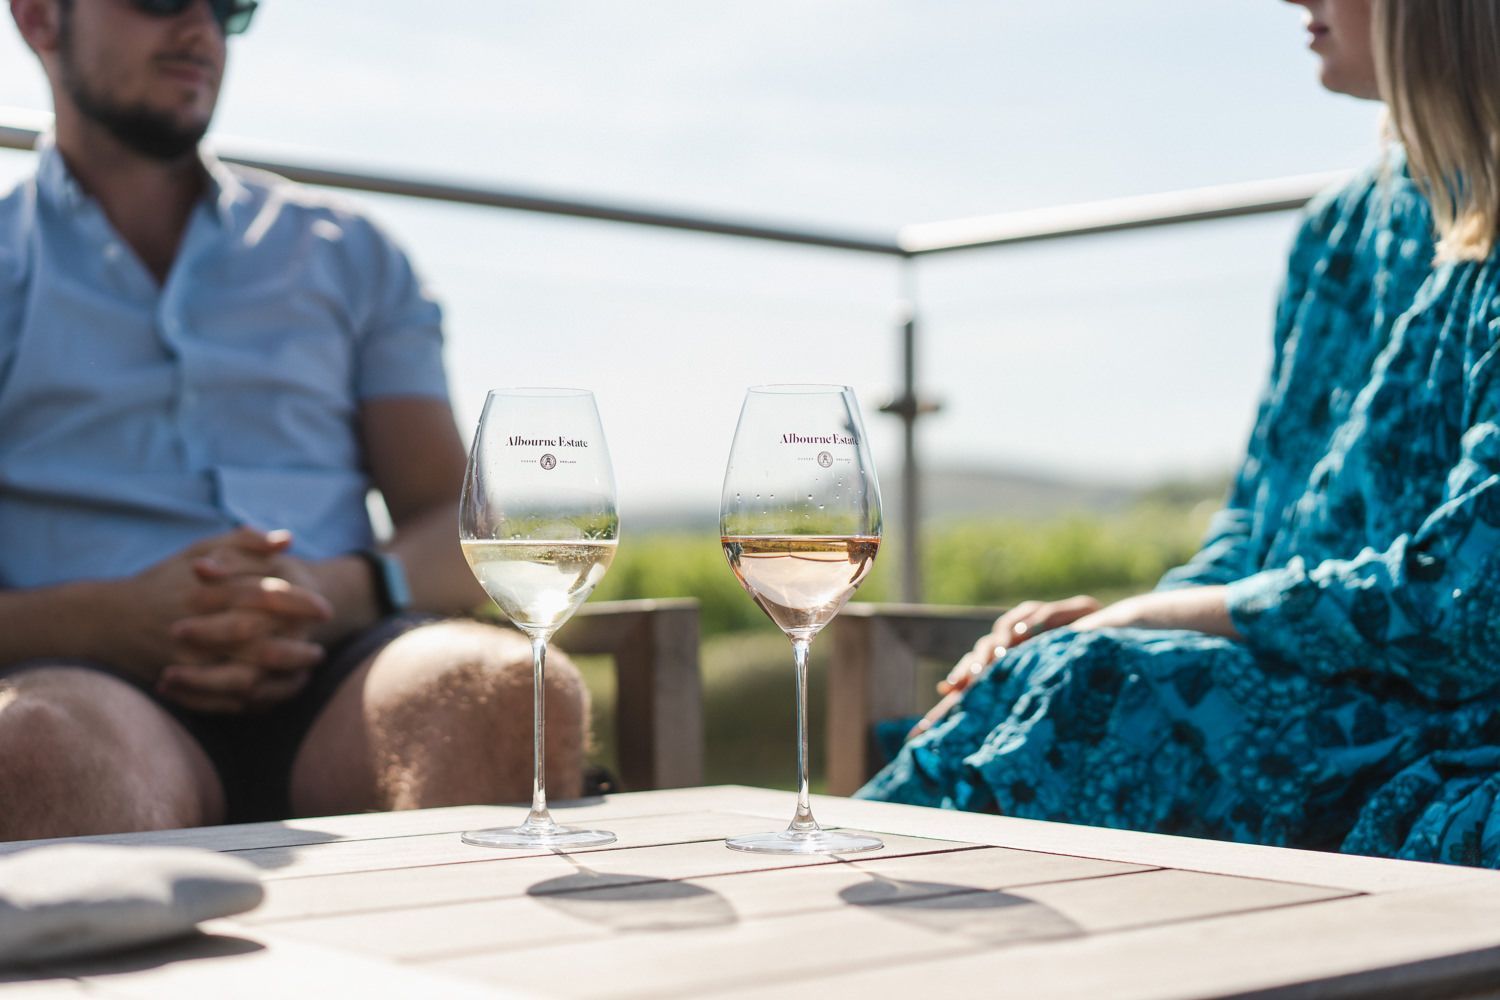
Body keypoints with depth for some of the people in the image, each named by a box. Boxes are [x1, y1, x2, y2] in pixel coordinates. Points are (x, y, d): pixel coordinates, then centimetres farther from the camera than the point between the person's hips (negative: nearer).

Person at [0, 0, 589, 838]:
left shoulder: (347, 255, 24)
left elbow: (463, 530, 15)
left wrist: (340, 592, -8)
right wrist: (113, 621, -15)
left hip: (327, 675, 2)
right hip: (98, 678, -2)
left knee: (518, 691, -33)